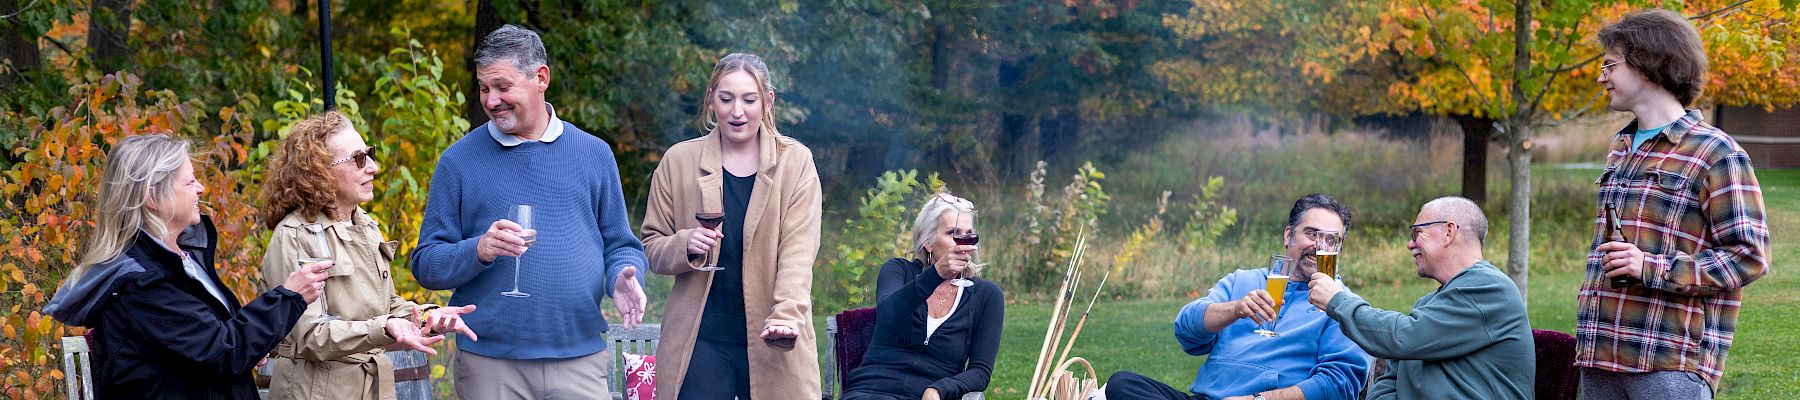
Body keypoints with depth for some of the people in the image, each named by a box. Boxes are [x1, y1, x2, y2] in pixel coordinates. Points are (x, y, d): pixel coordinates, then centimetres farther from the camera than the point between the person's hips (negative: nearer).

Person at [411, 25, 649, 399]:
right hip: (490, 364, -1)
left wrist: (623, 277, -10)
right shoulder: (460, 160, 3)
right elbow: (426, 264, 2)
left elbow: (620, 245, 13)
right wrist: (478, 251, -17)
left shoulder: (594, 153, 9)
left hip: (580, 358, 1)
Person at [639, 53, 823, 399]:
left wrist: (787, 316, -22)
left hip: (770, 343, 0)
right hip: (700, 341, 0)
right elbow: (651, 247, 11)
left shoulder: (795, 162, 4)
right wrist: (686, 246, -11)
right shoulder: (678, 161, 7)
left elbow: (798, 253, -6)